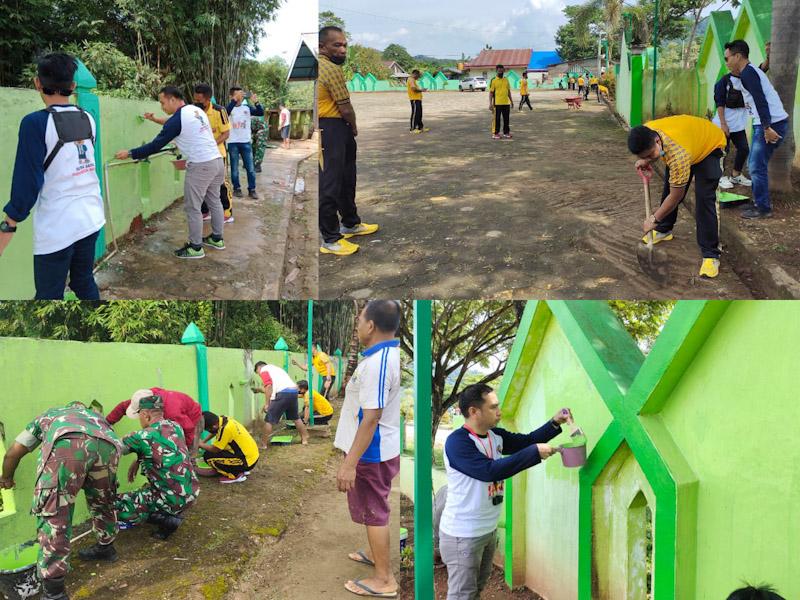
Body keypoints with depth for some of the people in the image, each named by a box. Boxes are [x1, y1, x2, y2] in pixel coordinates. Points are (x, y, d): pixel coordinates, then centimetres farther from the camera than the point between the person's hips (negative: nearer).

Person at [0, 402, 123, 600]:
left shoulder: (47, 415, 44)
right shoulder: (95, 415, 49)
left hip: (66, 442, -3)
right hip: (107, 444, 3)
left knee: (53, 513, 1)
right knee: (102, 501, 29)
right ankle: (105, 547, 48)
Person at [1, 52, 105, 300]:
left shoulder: (36, 123, -15)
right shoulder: (88, 119, 3)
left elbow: (28, 179, -15)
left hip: (57, 227, -6)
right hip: (91, 218, 6)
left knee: (49, 295, 3)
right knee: (84, 282, 19)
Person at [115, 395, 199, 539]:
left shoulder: (144, 436, -17)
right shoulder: (176, 426, 4)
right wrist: (138, 460, 14)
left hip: (174, 499, -8)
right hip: (192, 492, 8)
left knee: (116, 506, -2)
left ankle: (167, 520, -4)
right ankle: (172, 515, 15)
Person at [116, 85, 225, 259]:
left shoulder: (176, 120, -12)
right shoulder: (198, 110, 12)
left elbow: (155, 145, -10)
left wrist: (130, 153, -3)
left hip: (201, 166, -9)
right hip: (216, 160, 9)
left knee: (192, 207, 1)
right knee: (214, 201, 19)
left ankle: (195, 247, 7)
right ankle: (217, 238, 29)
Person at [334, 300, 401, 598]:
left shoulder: (376, 363, -27)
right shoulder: (393, 354, 4)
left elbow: (371, 418, -29)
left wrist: (349, 463, -27)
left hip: (371, 452, -9)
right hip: (384, 448, 9)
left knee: (374, 512, 3)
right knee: (376, 508, 25)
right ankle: (376, 555, 43)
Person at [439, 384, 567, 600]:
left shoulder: (495, 435, 2)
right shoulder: (457, 441, -24)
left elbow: (525, 441, 12)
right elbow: (490, 470, -32)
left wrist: (555, 423, -3)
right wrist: (535, 453, -30)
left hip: (489, 529, 9)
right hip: (463, 534, -9)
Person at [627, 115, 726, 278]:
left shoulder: (678, 154, -46)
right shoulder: (646, 133, -27)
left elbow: (676, 197, -34)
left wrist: (654, 219, -23)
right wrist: (645, 162, -17)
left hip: (710, 146, -7)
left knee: (704, 198, -18)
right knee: (668, 188, 12)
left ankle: (711, 255, -14)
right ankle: (664, 230, 36)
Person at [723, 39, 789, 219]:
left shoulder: (748, 73, -13)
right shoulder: (751, 71, 19)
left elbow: (761, 100, -23)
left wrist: (767, 128, -26)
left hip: (772, 124, -10)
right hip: (767, 124, 10)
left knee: (757, 167, -6)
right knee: (755, 165, 16)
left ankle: (763, 209, 2)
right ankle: (759, 203, 23)